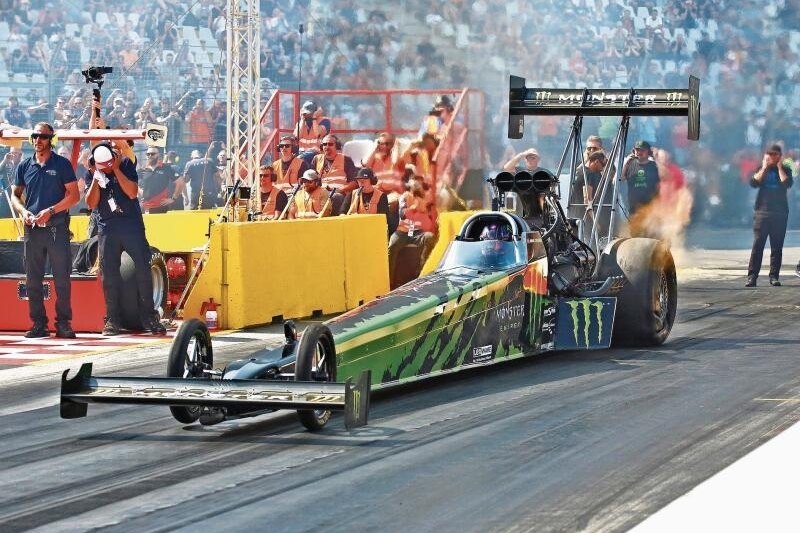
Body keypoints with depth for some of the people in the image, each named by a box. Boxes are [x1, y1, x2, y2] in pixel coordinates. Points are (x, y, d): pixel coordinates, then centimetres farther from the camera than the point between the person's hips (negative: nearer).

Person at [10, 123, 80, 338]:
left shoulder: (62, 164, 0)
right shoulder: (24, 166, 10)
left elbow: (74, 195, -3)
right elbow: (15, 195, 16)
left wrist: (50, 211, -14)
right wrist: (23, 211, -5)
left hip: (57, 229, -4)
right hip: (32, 229, 4)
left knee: (62, 278, -2)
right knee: (32, 279, 4)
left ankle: (63, 323, 2)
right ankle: (38, 323, 9)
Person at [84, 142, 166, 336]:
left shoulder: (126, 165, -1)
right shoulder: (91, 175, 4)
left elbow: (132, 193, -13)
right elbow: (92, 204, -4)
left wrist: (116, 170, -16)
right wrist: (96, 180, -14)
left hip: (132, 226, -2)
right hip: (107, 229, 2)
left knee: (143, 270, -4)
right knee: (109, 274, 0)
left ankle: (149, 317, 1)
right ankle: (112, 319, 6)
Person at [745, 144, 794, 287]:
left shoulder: (785, 170, 9)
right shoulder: (761, 169, 11)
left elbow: (787, 183, -11)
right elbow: (753, 183, -6)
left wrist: (779, 167, -4)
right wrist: (764, 168, -3)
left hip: (780, 213, 0)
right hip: (762, 211, 0)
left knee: (777, 247, 0)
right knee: (757, 245, -6)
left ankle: (774, 276, 4)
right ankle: (752, 276, -7)